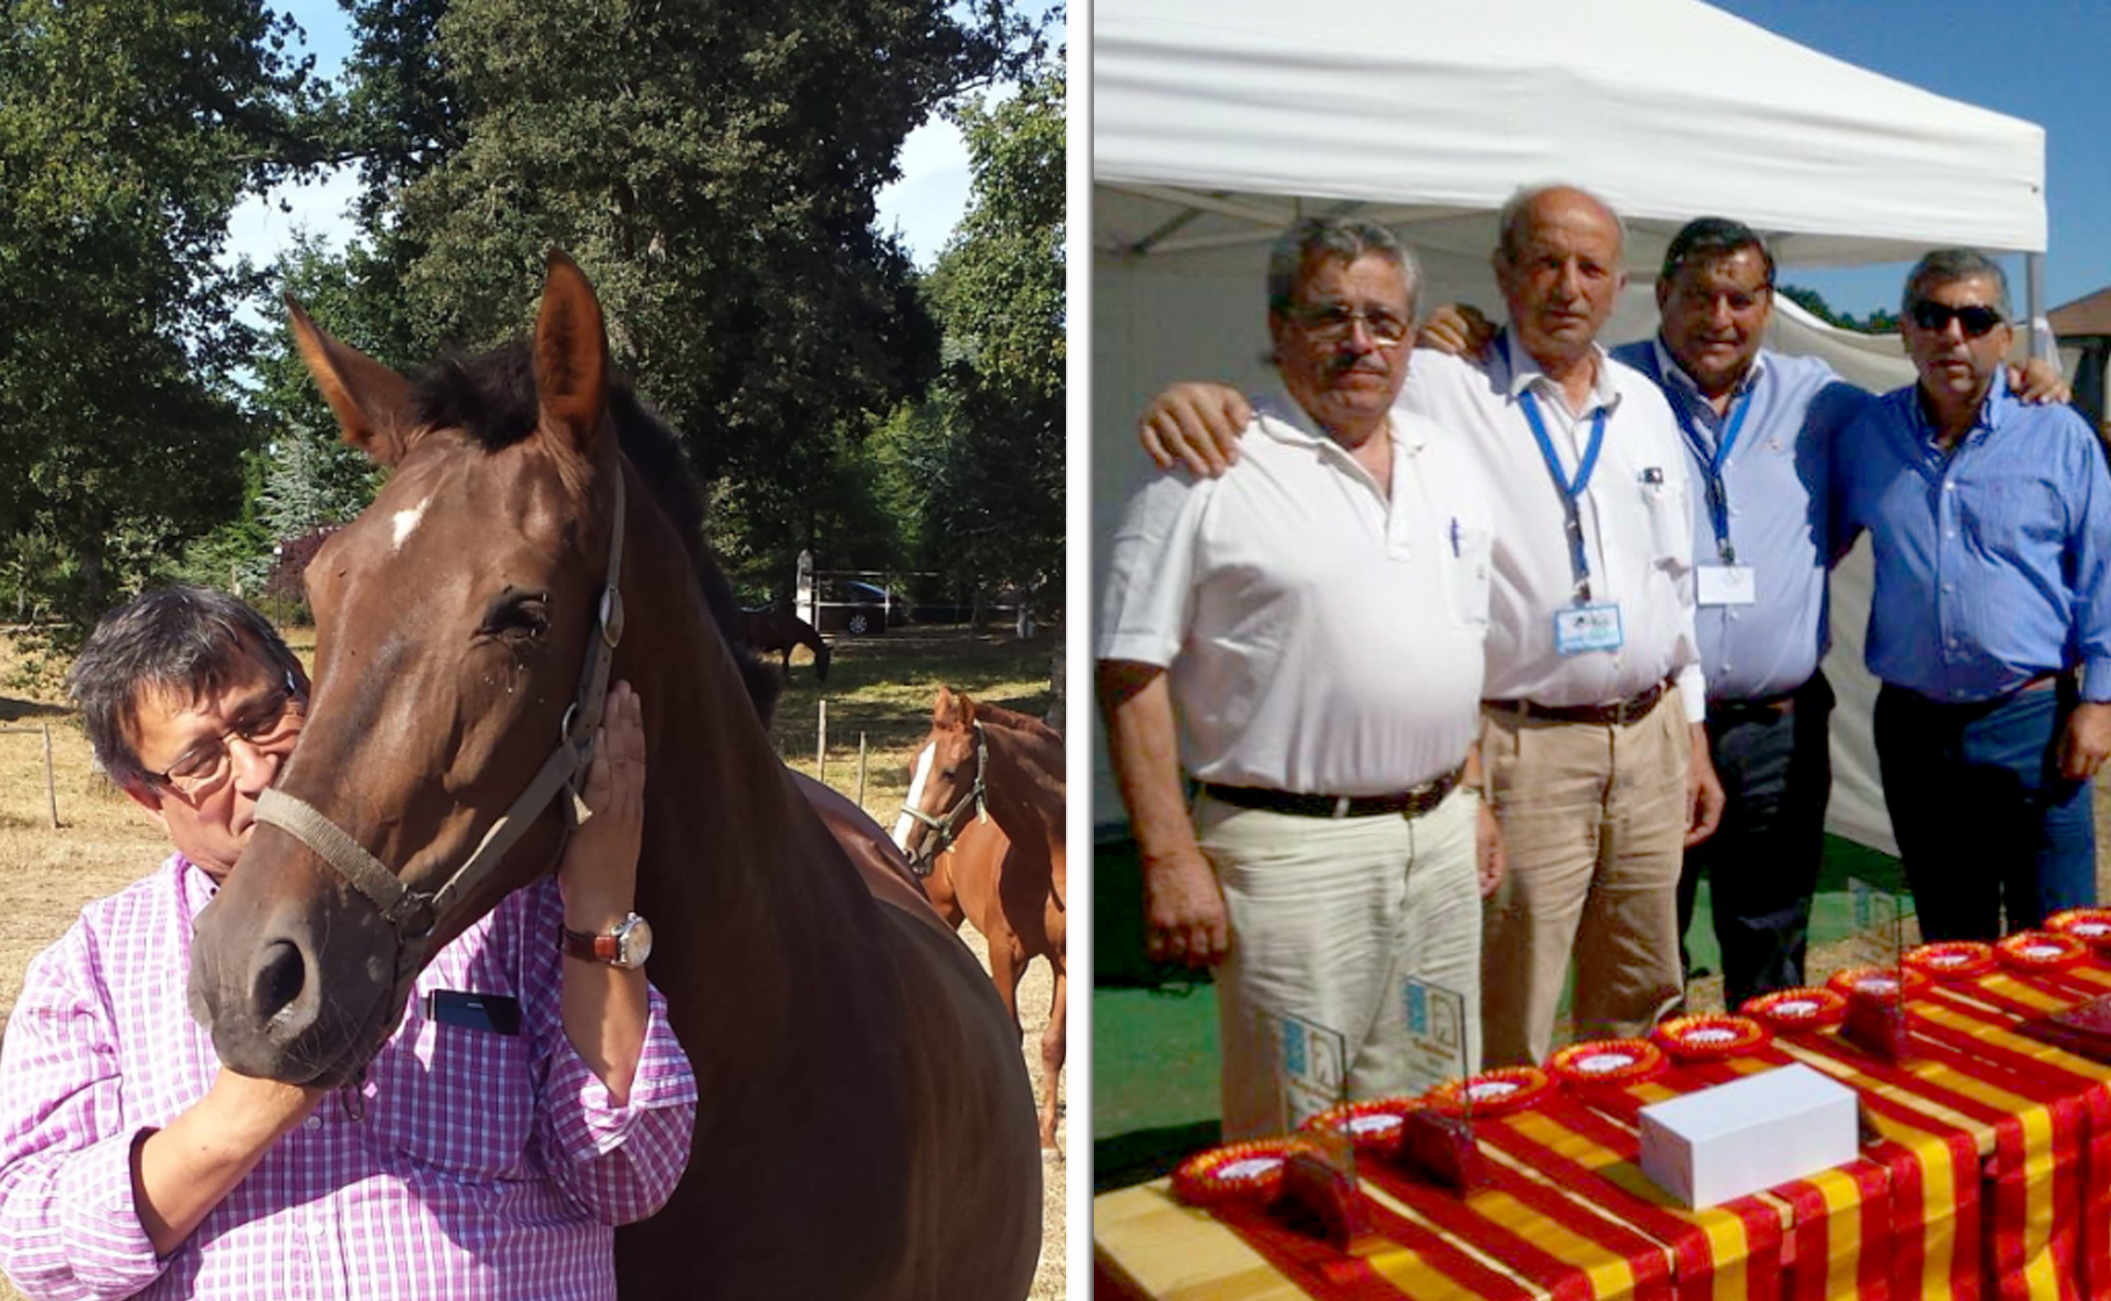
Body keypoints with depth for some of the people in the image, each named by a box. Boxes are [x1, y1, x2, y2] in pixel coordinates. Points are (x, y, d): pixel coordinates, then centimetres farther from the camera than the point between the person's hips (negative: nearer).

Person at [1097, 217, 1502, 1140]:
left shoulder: (1440, 461, 13)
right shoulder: (1208, 467, -9)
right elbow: (1132, 672, -12)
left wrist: (1471, 797, 16)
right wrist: (1170, 857, -16)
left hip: (1440, 839, 7)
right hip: (1290, 848, -6)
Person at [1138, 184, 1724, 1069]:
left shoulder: (1645, 405, 12)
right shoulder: (1438, 389, -6)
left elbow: (1678, 582, 16)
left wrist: (1694, 737, 16)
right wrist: (1203, 396, -35)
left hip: (1651, 740, 6)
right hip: (1523, 753, -5)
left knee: (1641, 1012, 19)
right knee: (1509, 1042, 4)